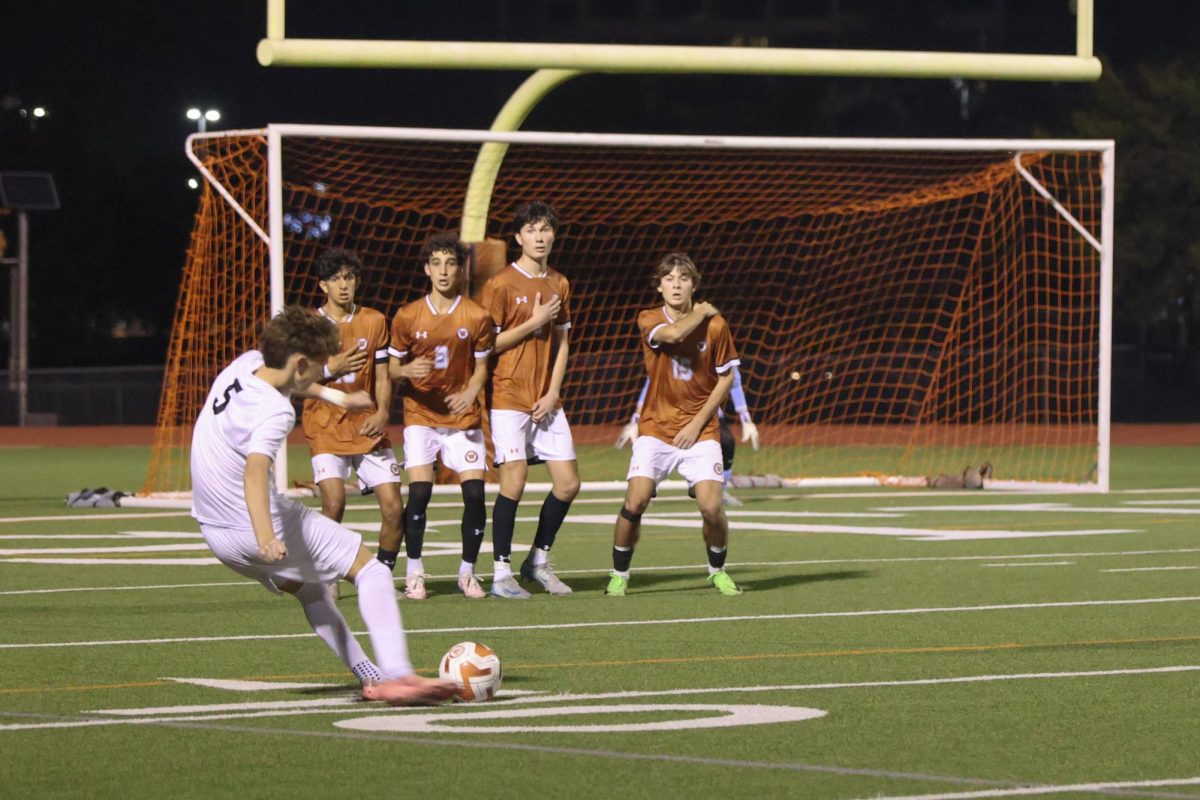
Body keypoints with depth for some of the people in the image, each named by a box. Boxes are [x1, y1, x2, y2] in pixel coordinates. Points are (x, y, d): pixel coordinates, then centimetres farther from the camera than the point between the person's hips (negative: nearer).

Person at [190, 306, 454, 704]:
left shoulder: (246, 364, 3)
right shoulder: (275, 411, -23)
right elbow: (255, 469, -42)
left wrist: (334, 396, 41)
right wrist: (266, 537, -56)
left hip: (216, 533, 9)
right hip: (251, 527, -9)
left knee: (308, 589, 29)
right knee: (371, 571, -2)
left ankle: (369, 676, 26)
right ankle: (397, 675, -15)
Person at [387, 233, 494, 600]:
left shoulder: (476, 317, -3)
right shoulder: (407, 317, -3)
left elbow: (481, 366, 6)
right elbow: (393, 366, 5)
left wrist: (469, 393, -14)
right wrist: (408, 370, -18)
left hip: (463, 415, 1)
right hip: (420, 414, -1)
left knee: (475, 491, -10)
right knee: (419, 491, -15)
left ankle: (468, 572, 7)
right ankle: (414, 572, -2)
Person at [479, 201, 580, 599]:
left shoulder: (559, 284, 11)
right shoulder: (501, 284, -6)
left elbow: (562, 343, 14)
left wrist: (552, 393, 2)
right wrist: (533, 322, -12)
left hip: (546, 401, 6)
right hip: (510, 397, -6)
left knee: (568, 483, 2)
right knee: (514, 482, -12)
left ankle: (539, 560, 19)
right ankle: (501, 571, -3)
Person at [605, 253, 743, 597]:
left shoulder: (715, 324, -3)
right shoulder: (649, 320, -5)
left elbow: (726, 377, 3)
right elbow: (675, 334, -27)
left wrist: (698, 423, -5)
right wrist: (701, 312, -9)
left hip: (699, 432, 0)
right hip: (656, 428, 0)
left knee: (711, 506, -14)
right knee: (635, 501, -16)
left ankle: (718, 571, 14)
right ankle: (619, 576, 4)